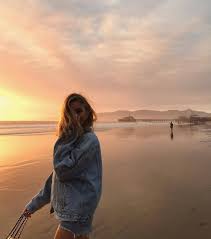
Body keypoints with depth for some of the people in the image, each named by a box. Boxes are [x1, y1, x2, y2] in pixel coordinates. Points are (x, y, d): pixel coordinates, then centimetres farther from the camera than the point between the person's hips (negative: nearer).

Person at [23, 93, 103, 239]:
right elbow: (57, 174, 12)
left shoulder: (89, 139, -18)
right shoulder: (71, 139, 7)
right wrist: (35, 204, 15)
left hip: (78, 208, -7)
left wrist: (69, 136, -21)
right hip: (68, 205, 7)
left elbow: (63, 170, -25)